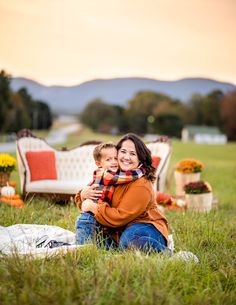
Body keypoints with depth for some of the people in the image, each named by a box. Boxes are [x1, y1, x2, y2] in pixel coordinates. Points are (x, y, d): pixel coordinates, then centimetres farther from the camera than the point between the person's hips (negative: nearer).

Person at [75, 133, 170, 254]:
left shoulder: (141, 185, -19)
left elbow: (120, 217, -22)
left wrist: (92, 207, -17)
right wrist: (83, 194, -13)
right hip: (119, 231, 7)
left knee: (127, 240, -38)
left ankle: (163, 250, -17)